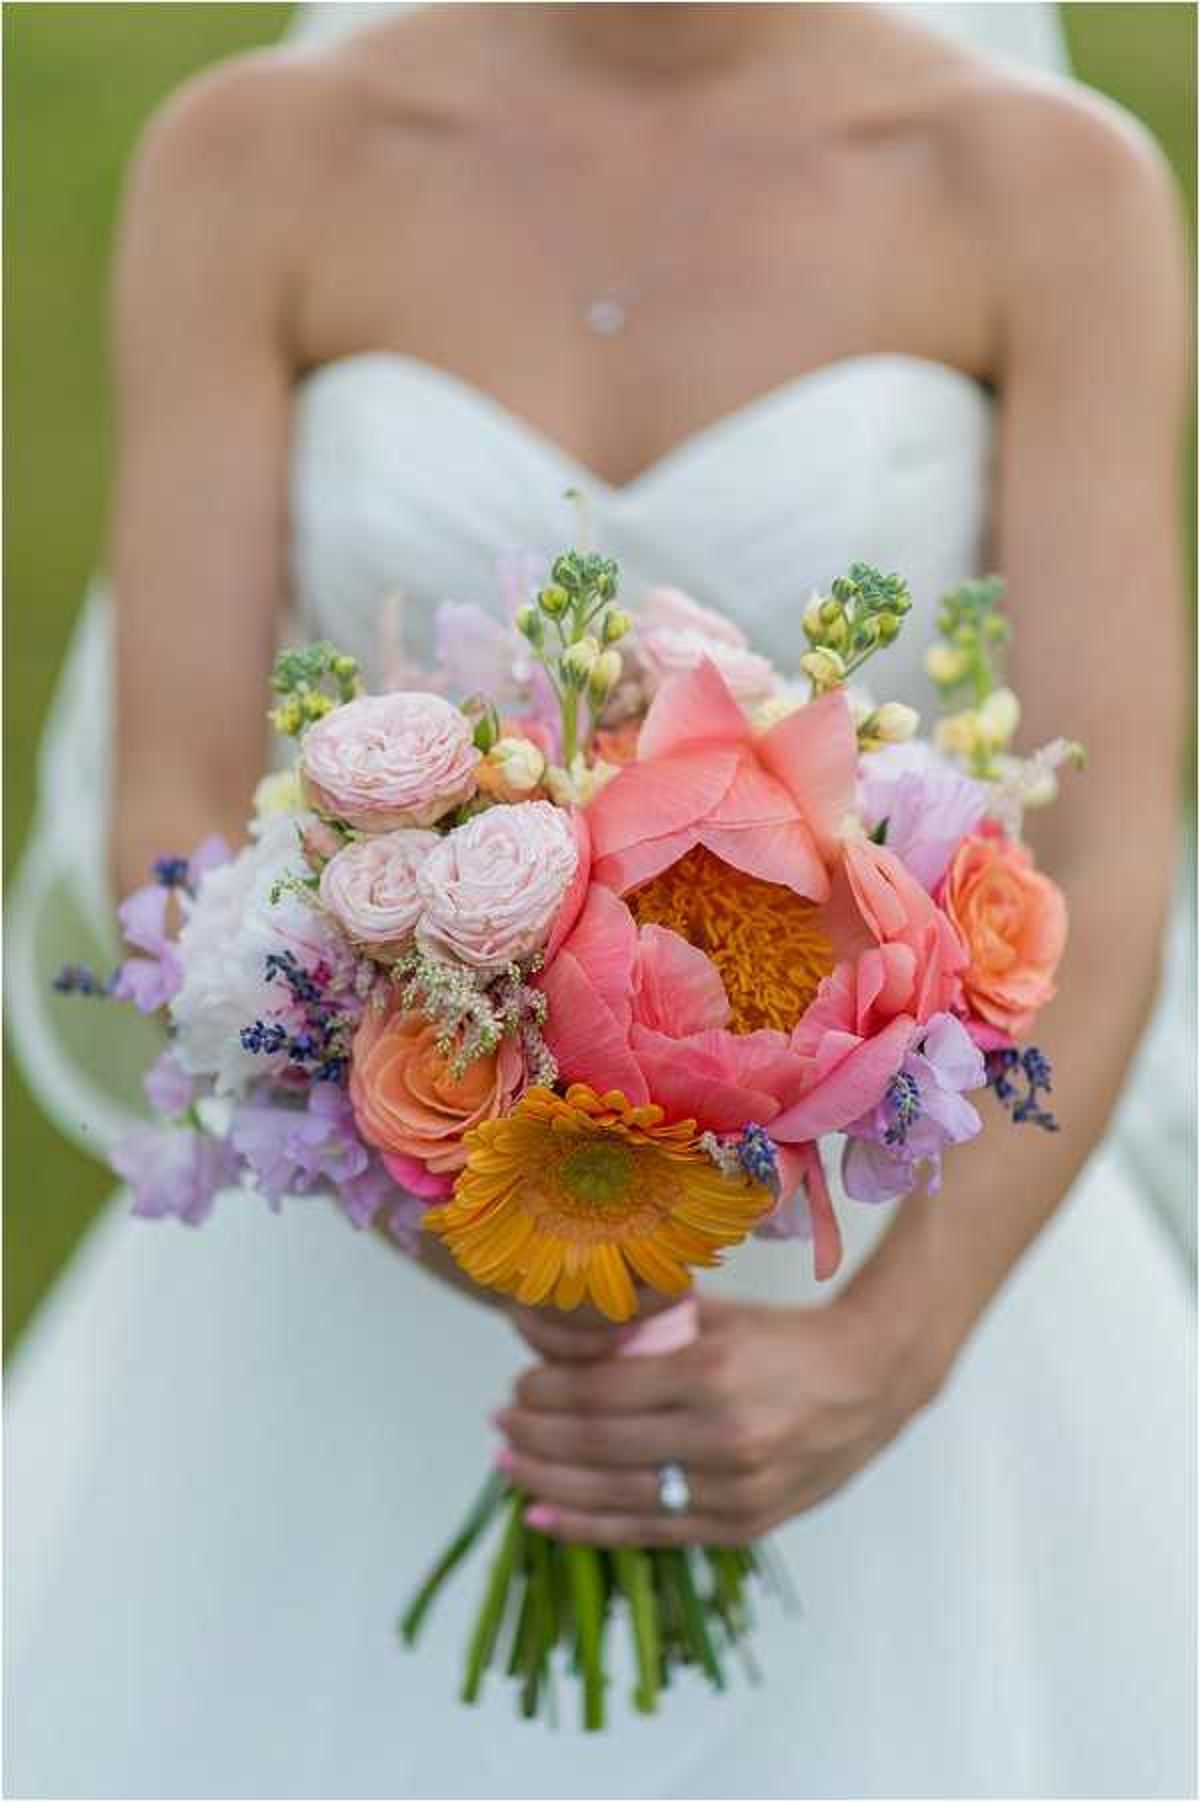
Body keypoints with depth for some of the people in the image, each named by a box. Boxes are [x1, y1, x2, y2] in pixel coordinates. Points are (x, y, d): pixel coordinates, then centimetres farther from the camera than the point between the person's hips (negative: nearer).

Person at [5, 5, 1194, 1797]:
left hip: (883, 1278, 0)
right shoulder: (253, 161, -5)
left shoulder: (1054, 184, -7)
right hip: (378, 1304, 1)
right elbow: (176, 843, -11)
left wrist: (884, 1367, -29)